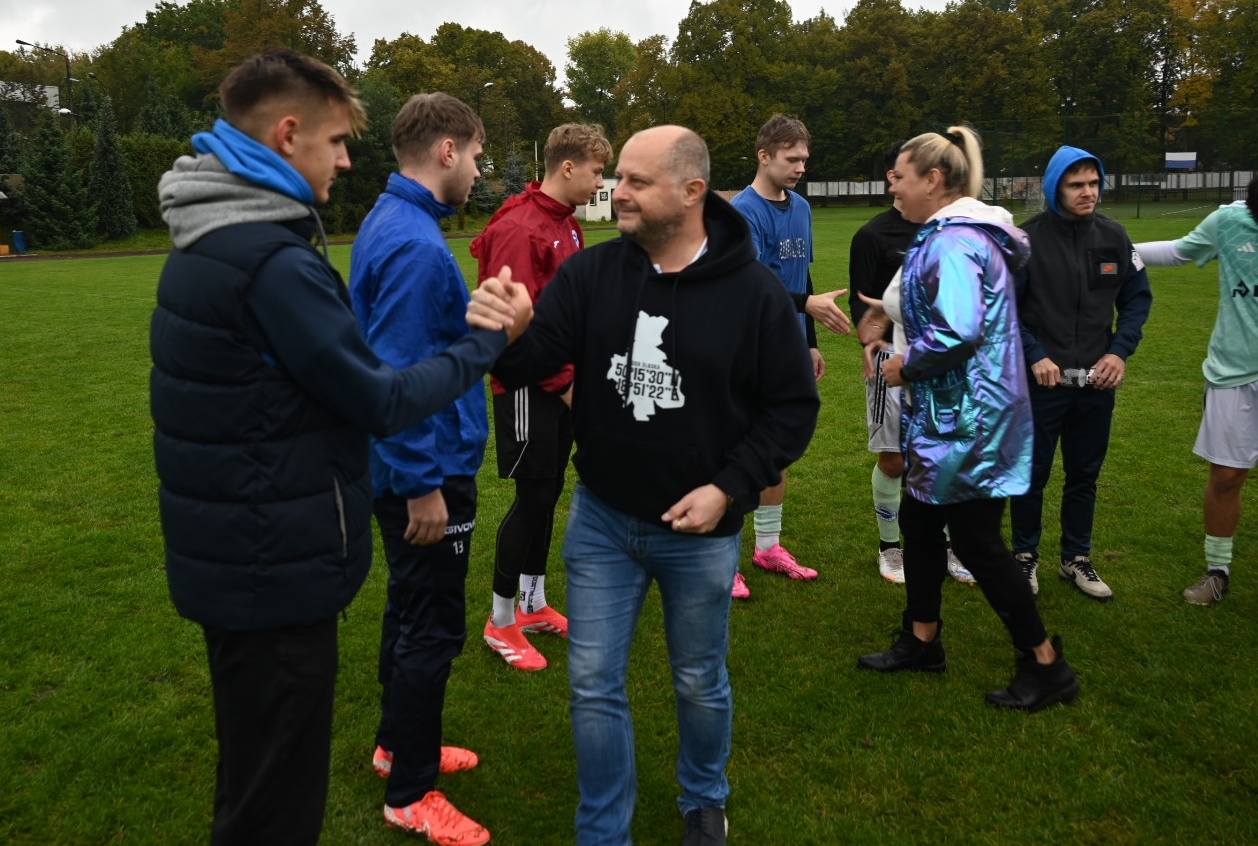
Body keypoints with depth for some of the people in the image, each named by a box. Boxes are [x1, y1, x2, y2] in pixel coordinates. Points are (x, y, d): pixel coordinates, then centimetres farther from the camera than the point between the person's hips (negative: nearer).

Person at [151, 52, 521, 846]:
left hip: (232, 553, 10)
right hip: (275, 567, -10)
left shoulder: (210, 238, 8)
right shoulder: (274, 260, -24)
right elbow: (382, 402, -18)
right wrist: (487, 340, -6)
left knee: (255, 768, 27)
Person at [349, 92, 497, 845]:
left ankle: (401, 743, 40)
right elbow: (399, 376, -25)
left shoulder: (388, 223, 9)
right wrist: (423, 486, -21)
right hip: (426, 472, -10)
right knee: (433, 630, 3)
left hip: (409, 465, 10)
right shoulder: (417, 245, -22)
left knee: (411, 611, 22)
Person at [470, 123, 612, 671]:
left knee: (548, 494, 14)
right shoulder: (519, 228, -17)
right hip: (530, 388, -9)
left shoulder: (566, 225, 13)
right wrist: (560, 381, -18)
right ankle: (500, 622, 14)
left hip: (562, 385, 9)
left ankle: (534, 605, 29)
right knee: (533, 496, -2)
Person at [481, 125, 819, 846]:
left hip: (700, 530, -2)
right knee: (595, 685, 10)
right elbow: (531, 363, -12)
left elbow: (794, 407, -7)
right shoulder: (590, 273, -6)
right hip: (601, 518, 2)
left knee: (701, 683, 18)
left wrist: (728, 488, -16)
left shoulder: (755, 292, -12)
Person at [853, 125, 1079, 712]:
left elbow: (958, 333, -31)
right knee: (918, 519, 18)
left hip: (966, 417, -11)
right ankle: (922, 640, 33)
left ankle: (1046, 665, 17)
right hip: (951, 413, 11)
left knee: (975, 541, 1)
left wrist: (906, 364, -15)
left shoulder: (952, 242, -20)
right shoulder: (959, 233, 12)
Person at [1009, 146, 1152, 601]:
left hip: (1096, 381, 4)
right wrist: (1034, 356, -15)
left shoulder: (1114, 235, 1)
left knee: (1084, 476, 14)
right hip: (1041, 379, -4)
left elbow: (1138, 297, 9)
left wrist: (1121, 351, -4)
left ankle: (1077, 560, 30)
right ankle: (1026, 557, 26)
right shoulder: (1026, 238, -11)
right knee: (1032, 475, 8)